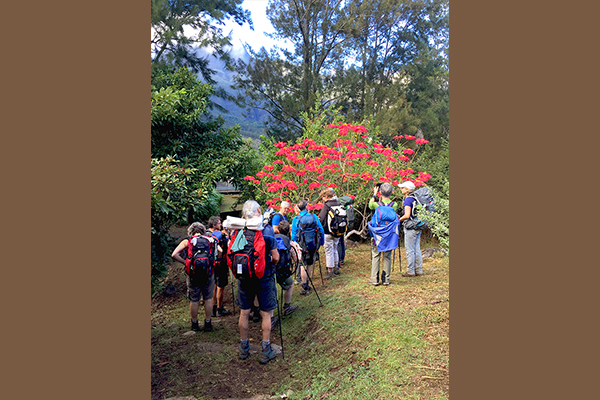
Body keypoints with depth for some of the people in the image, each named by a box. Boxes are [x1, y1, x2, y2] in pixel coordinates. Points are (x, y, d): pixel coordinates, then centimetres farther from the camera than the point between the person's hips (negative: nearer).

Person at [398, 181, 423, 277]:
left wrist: (398, 220, -7)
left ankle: (410, 271, 4)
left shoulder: (408, 199, -15)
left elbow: (407, 215, -22)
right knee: (417, 249, 12)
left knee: (409, 250, -1)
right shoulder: (415, 199, 11)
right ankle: (418, 270, 18)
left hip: (410, 227, -9)